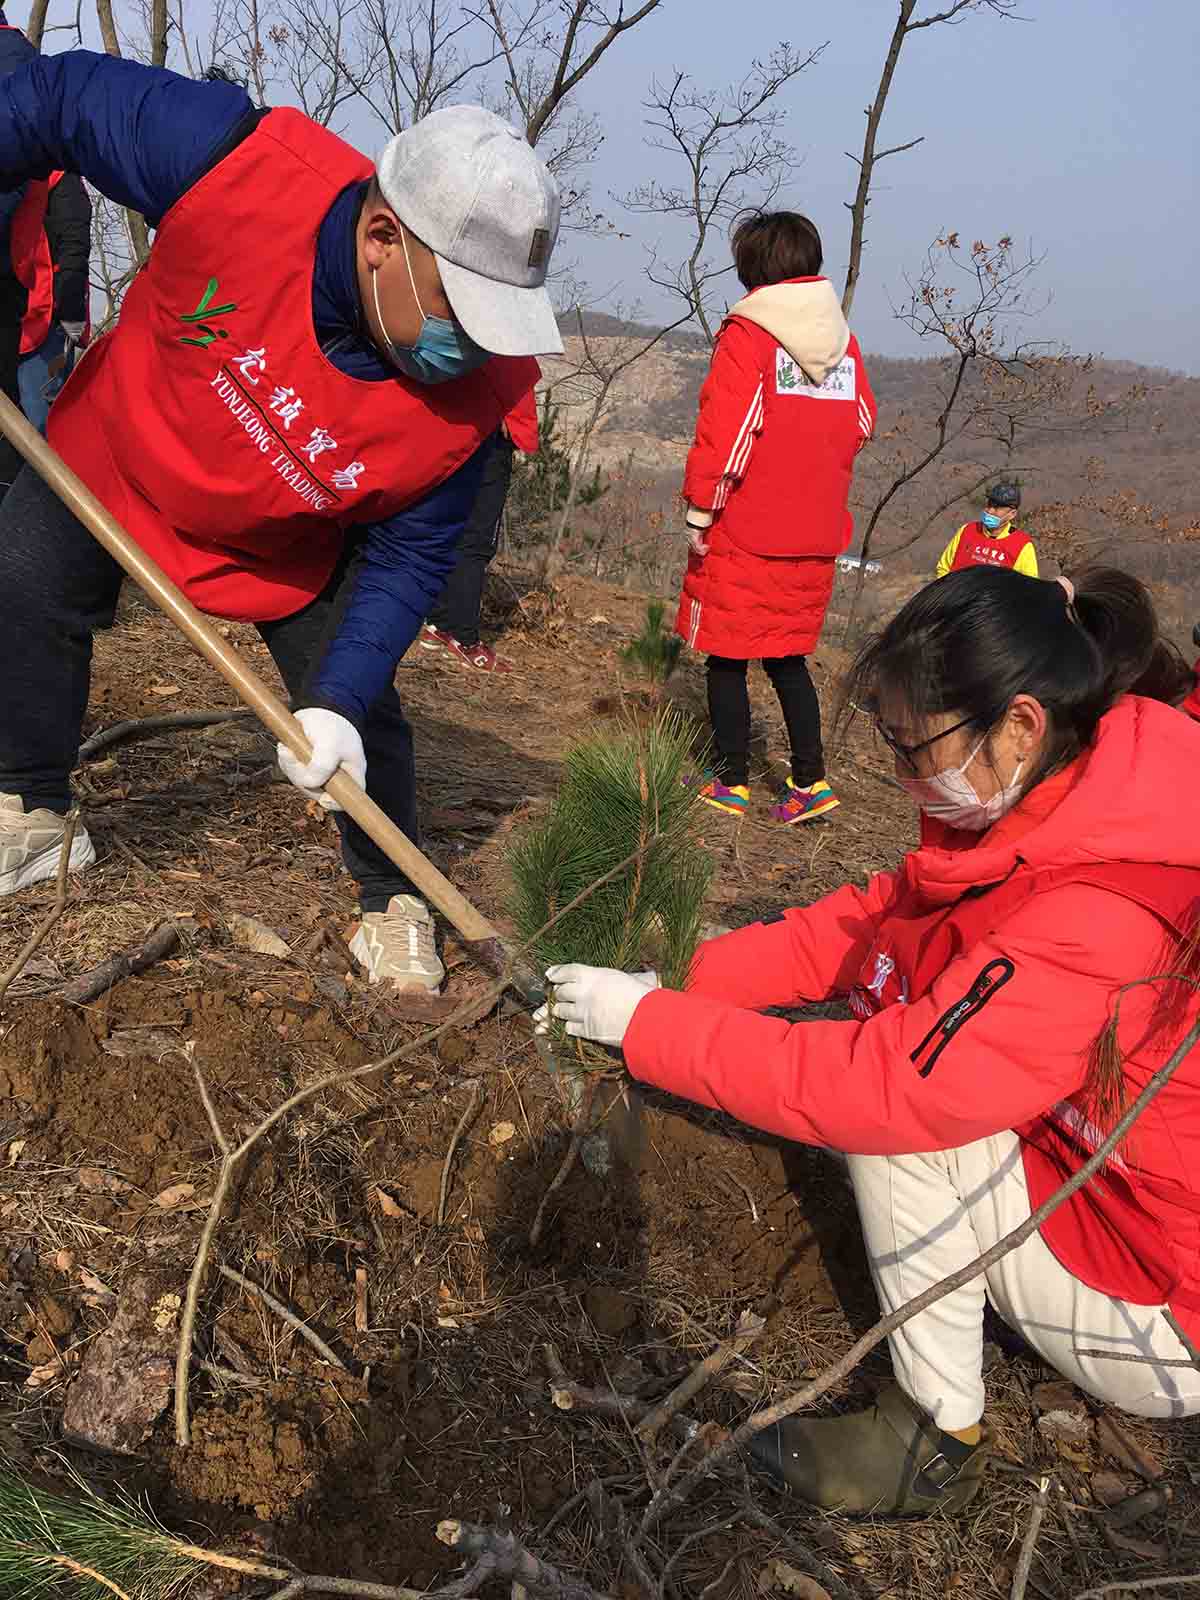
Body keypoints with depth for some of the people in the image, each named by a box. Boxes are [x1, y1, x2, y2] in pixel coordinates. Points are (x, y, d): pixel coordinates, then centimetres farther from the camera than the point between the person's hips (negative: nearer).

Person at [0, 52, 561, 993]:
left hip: (294, 552, -1)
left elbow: (408, 558, -23)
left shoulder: (476, 391, -33)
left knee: (357, 718, -5)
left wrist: (340, 701, -33)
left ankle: (395, 903, 18)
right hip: (118, 451, 2)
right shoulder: (240, 168, -38)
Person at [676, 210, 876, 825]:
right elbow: (862, 423, 12)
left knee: (728, 658, 7)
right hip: (816, 539, 6)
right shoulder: (844, 342, 7)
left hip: (744, 534, -6)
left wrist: (698, 513, -9)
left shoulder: (746, 335, -10)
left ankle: (731, 783, 13)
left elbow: (723, 433, -15)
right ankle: (809, 781, 13)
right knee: (788, 657, 16)